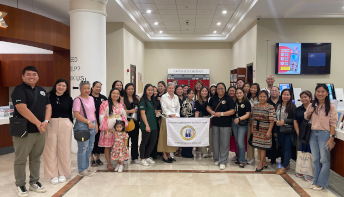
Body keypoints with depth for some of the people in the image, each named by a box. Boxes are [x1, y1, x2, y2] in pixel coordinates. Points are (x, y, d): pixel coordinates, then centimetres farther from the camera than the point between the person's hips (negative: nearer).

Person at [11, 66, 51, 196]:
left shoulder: (42, 91, 14)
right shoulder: (19, 90, -7)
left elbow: (48, 106, 11)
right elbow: (22, 109, -18)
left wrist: (46, 121, -7)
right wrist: (38, 123, -17)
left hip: (40, 131, 6)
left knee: (36, 158, 14)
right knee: (20, 160, 4)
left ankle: (34, 182, 26)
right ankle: (20, 185, 18)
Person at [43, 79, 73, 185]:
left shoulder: (69, 99, 7)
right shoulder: (49, 97, -1)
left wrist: (71, 125, 8)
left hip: (65, 125, 2)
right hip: (50, 124, -2)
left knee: (64, 149, 7)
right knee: (51, 149, 2)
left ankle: (62, 173, 20)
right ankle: (53, 174, 14)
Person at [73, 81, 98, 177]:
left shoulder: (91, 98, 14)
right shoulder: (78, 100, -9)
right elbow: (76, 114, -17)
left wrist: (96, 124, 16)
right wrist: (88, 122, -18)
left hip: (92, 125, 8)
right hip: (82, 126, -8)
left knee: (90, 147, 13)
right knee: (83, 147, -4)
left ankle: (86, 166, 27)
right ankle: (82, 170, 7)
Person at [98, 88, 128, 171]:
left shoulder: (121, 104, 15)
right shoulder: (105, 104, -3)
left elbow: (124, 116, 19)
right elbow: (102, 117, -7)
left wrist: (124, 126, 9)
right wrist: (106, 128, -12)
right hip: (108, 129, -4)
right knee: (107, 146, -1)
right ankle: (109, 164, 8)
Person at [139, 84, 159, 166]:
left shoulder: (152, 100, 16)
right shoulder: (143, 100, -7)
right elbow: (143, 114, -13)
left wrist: (157, 112, 4)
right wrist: (147, 125, -19)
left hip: (154, 125, 8)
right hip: (146, 125, -7)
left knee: (153, 141, 10)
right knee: (144, 142, 2)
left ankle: (147, 157, 24)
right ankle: (142, 159, 14)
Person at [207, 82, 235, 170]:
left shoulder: (229, 99, -4)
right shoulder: (213, 98, 9)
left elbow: (232, 111, -9)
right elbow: (208, 107, 17)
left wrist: (221, 114, -18)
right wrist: (211, 112, -4)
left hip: (225, 124, -4)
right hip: (215, 123, 4)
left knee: (224, 143, -2)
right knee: (215, 142, 10)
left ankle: (223, 161, 7)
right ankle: (216, 159, 26)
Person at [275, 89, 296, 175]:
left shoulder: (292, 106, -8)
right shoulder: (278, 105, 6)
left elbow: (294, 119, -9)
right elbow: (275, 117, 14)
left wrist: (284, 121, -17)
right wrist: (277, 121, -4)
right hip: (279, 129, 5)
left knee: (287, 148, -1)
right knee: (283, 147, 13)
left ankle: (284, 167, 4)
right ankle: (287, 164, 26)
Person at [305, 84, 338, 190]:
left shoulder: (331, 107, -6)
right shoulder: (312, 106, 8)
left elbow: (333, 123, -8)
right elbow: (306, 118, 20)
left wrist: (331, 138, -14)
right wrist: (309, 113, -3)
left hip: (324, 134, -5)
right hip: (313, 134, 5)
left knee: (324, 160, 1)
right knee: (315, 159, 12)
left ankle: (321, 183, 11)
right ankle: (316, 181, 22)